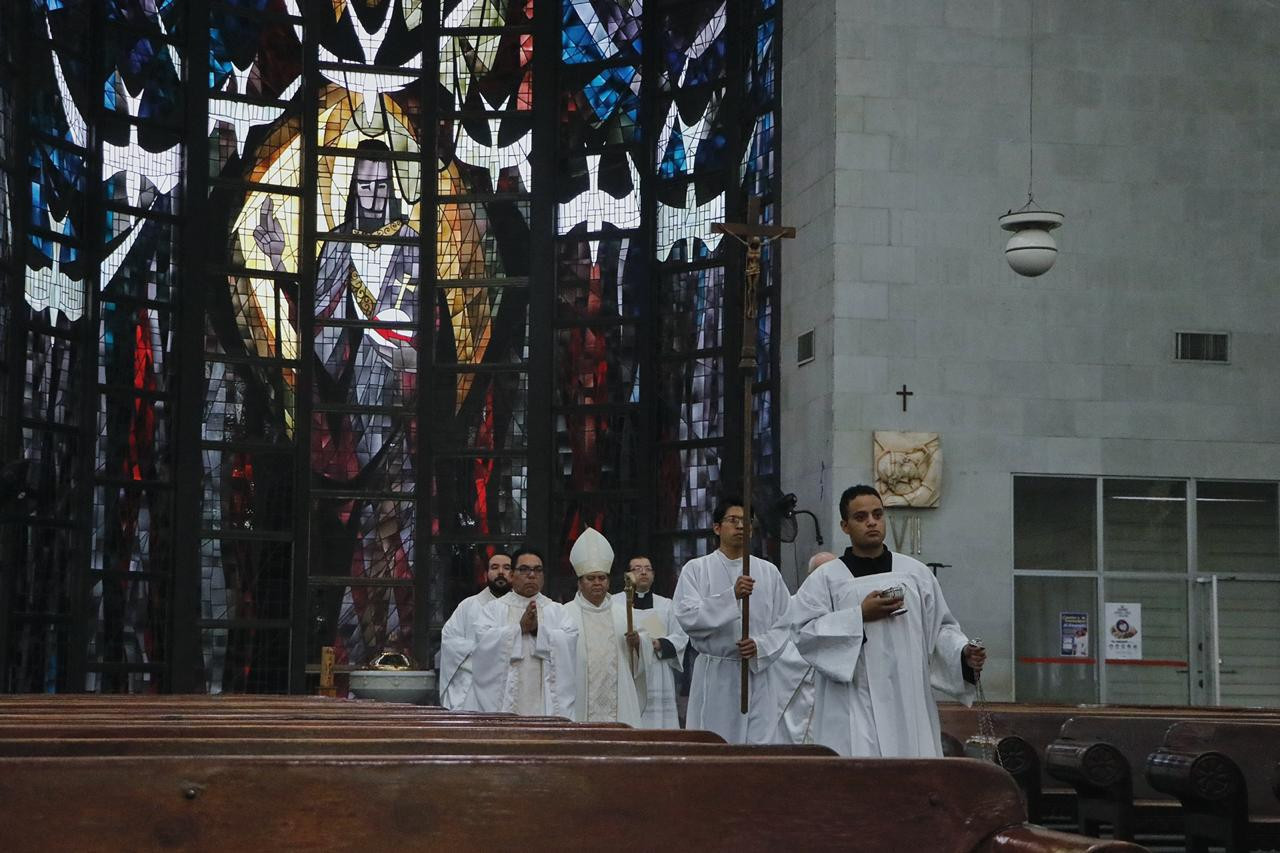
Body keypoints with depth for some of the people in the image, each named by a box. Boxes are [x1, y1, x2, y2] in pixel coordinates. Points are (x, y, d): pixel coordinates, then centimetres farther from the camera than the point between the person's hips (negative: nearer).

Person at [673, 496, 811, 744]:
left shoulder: (768, 571, 9)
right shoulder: (696, 569, 4)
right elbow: (686, 616, -10)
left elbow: (785, 623, 6)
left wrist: (760, 645, -12)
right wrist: (732, 595, -19)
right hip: (715, 675, -1)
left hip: (759, 673, 1)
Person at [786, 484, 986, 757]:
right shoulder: (825, 578, 3)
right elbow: (803, 631, -6)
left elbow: (940, 627, 13)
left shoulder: (917, 573, 12)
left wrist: (963, 653, -6)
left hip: (909, 706, 3)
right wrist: (859, 616, -11)